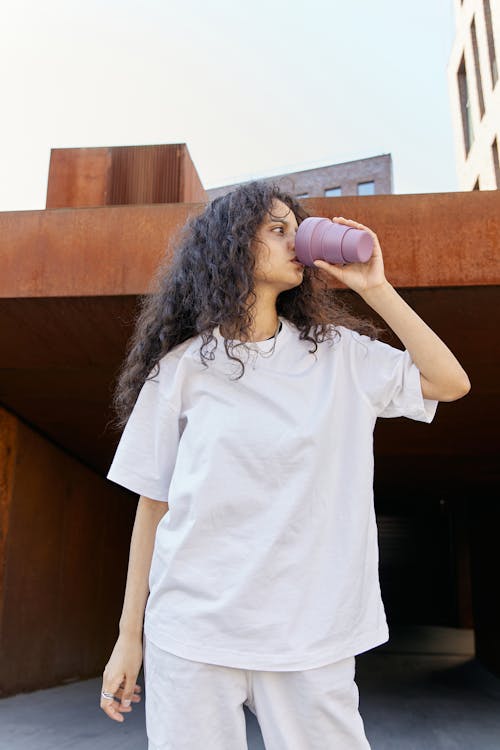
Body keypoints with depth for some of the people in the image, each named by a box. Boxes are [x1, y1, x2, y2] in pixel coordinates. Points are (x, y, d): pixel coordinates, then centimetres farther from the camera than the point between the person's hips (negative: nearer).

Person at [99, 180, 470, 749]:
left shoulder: (340, 354, 5)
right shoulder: (183, 366, 0)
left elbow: (450, 383, 0)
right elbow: (153, 504, 3)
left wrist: (374, 287, -2)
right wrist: (129, 636, 4)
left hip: (312, 635, 2)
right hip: (194, 634, -1)